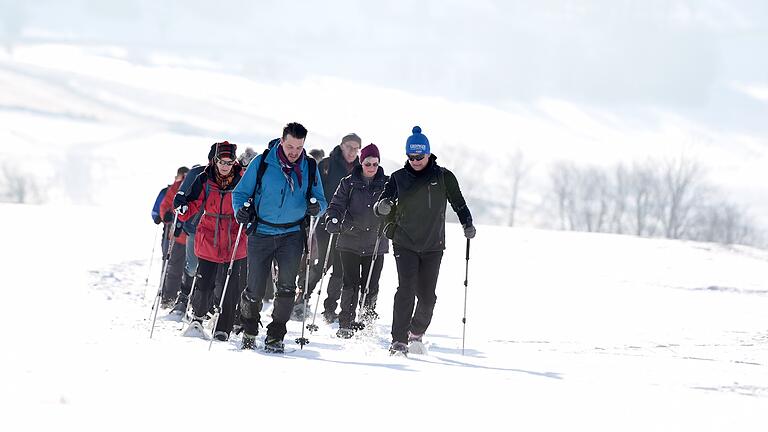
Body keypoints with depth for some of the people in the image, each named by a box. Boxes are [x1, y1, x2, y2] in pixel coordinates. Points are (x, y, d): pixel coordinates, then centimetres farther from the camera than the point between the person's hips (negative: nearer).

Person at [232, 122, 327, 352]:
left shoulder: (310, 168, 1)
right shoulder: (262, 163, -5)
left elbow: (321, 200, 8)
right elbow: (241, 192, 2)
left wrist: (316, 207, -16)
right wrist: (241, 209, -18)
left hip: (292, 235, 1)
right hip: (261, 234, -1)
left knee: (287, 286, -12)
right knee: (255, 289, 2)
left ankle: (275, 337, -1)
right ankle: (249, 330, 29)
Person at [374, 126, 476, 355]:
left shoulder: (443, 177, 1)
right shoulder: (399, 177, 2)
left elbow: (458, 203, 12)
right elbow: (382, 202, -4)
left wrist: (467, 224, -1)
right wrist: (382, 206, -27)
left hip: (433, 246, 1)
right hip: (405, 244, -1)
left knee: (427, 295, 2)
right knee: (406, 289, -15)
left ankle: (417, 332, 28)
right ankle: (399, 340, -15)